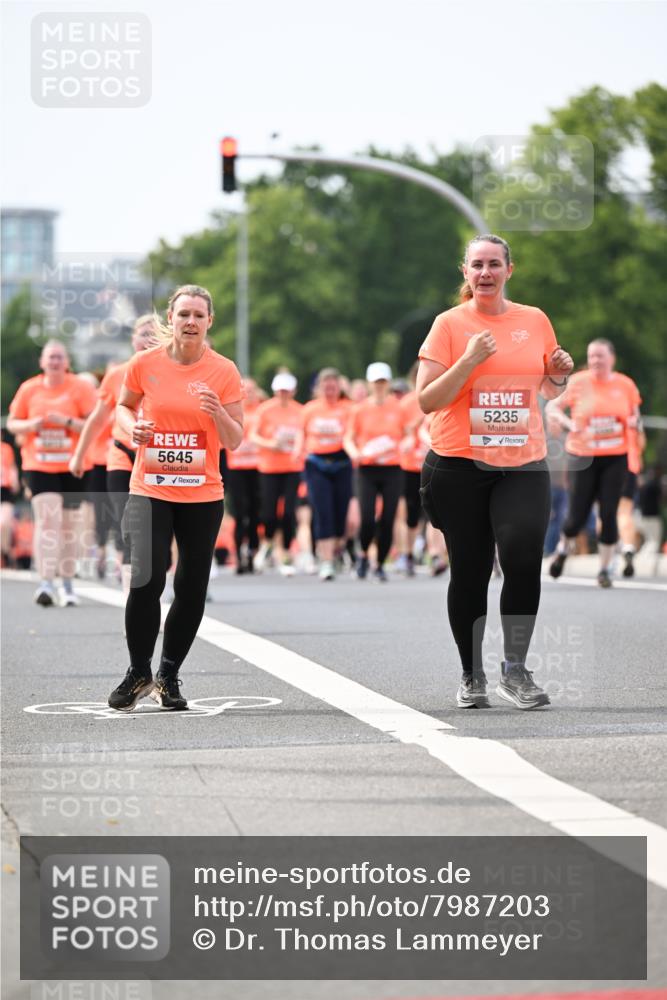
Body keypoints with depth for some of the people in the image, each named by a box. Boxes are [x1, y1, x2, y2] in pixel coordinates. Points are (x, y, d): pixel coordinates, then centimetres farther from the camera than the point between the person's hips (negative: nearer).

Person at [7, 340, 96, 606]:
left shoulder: (80, 388, 0)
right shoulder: (29, 389, 5)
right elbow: (12, 423, 12)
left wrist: (67, 421, -19)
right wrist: (30, 425, -9)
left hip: (72, 467, 0)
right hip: (39, 465, 0)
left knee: (68, 524, 9)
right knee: (47, 519, -16)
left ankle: (67, 585, 22)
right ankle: (46, 583, -21)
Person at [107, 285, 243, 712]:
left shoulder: (224, 371, -2)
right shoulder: (145, 364, -3)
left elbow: (234, 441, 0)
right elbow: (124, 406, 15)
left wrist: (218, 412, -20)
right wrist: (132, 427, -6)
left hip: (202, 496, 1)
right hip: (150, 489, -1)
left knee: (192, 589, 5)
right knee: (146, 579, -16)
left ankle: (169, 675, 22)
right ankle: (139, 673, 2)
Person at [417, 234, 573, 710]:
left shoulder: (535, 321, 9)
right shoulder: (449, 324, -1)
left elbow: (549, 390, 23)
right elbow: (427, 400, -5)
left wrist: (560, 375, 0)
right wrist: (469, 361, -17)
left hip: (524, 464, 1)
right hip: (459, 467, -1)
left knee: (524, 559, -17)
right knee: (470, 571, 4)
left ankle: (516, 670, -5)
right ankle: (472, 677, 18)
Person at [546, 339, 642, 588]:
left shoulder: (626, 385, 2)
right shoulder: (578, 382, -3)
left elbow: (634, 416, 17)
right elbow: (552, 407, 6)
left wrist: (634, 422, -7)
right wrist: (568, 423, -11)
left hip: (615, 458, 1)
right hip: (583, 457, -1)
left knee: (609, 514, -5)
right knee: (578, 515, -1)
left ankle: (604, 569, 9)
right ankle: (562, 550, 32)